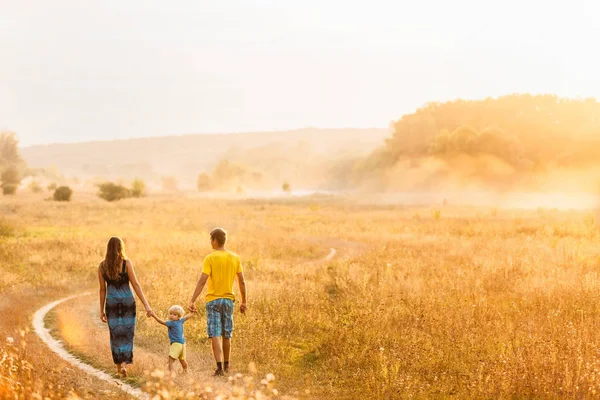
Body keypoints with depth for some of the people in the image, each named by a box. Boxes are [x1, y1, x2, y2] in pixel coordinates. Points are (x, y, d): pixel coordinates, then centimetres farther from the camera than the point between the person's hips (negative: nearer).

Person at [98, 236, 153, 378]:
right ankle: (124, 363, -10)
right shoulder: (126, 263, -9)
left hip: (112, 302, 2)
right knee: (127, 333, 7)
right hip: (127, 301, -2)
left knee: (115, 334, 14)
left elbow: (102, 289, 2)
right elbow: (135, 285, -13)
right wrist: (146, 304, -13)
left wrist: (102, 310, 9)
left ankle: (119, 366, 21)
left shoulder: (102, 266, -2)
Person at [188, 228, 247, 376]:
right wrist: (244, 302, 15)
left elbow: (202, 281, -17)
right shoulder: (235, 258, 4)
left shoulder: (210, 258, -10)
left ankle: (219, 367, -14)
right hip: (228, 300, 4)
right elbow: (242, 282, 6)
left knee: (215, 335, -5)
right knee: (226, 335, 15)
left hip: (213, 300, -4)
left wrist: (192, 301, -17)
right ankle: (226, 365, 27)